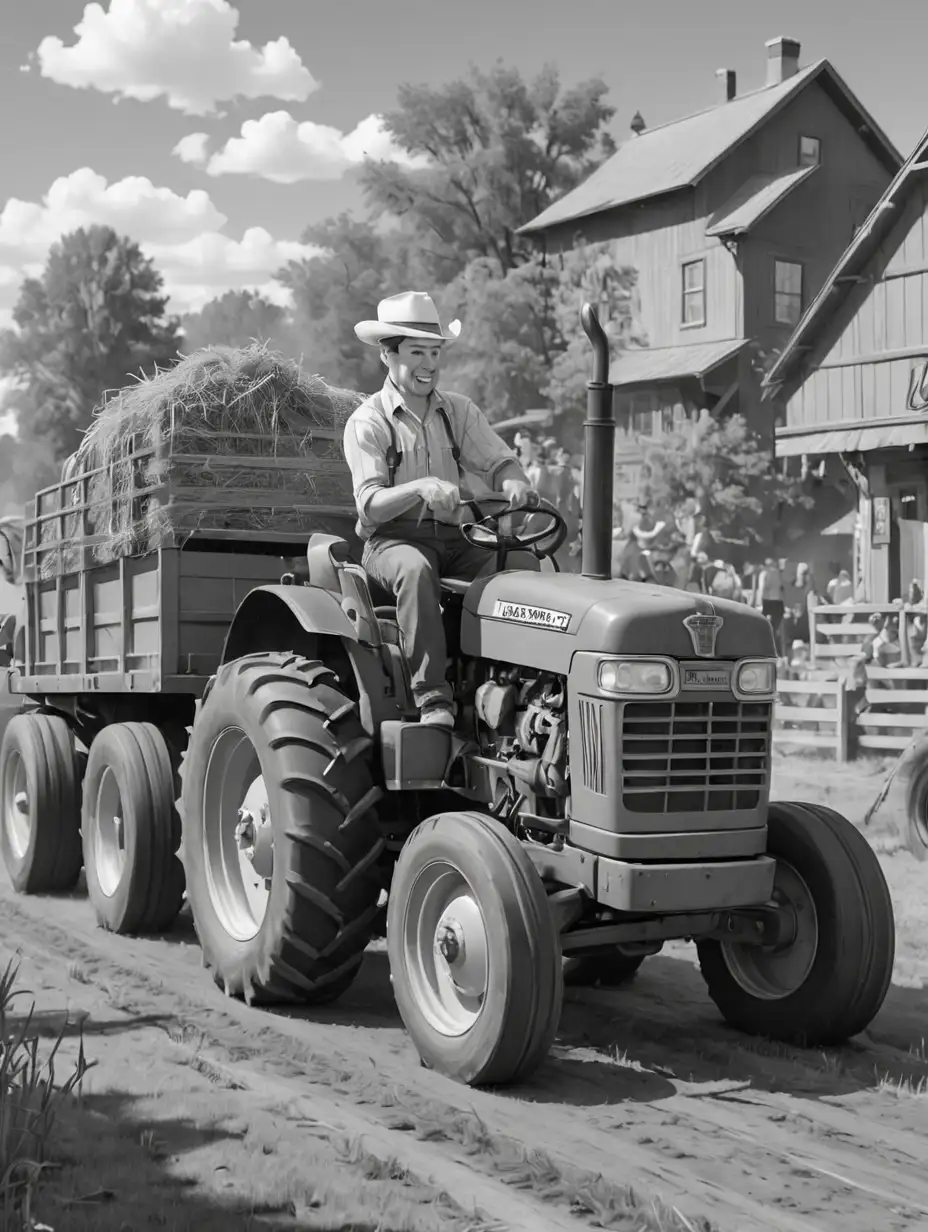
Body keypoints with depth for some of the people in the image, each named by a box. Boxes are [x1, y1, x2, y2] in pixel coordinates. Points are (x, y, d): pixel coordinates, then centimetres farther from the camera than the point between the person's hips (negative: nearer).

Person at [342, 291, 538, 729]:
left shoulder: (458, 411, 14)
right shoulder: (367, 422, 0)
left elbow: (499, 461, 5)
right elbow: (370, 505, -12)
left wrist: (514, 483, -20)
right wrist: (421, 488, -31)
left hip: (453, 539, 4)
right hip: (392, 540, -4)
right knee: (416, 570, -39)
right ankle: (431, 695, -40)